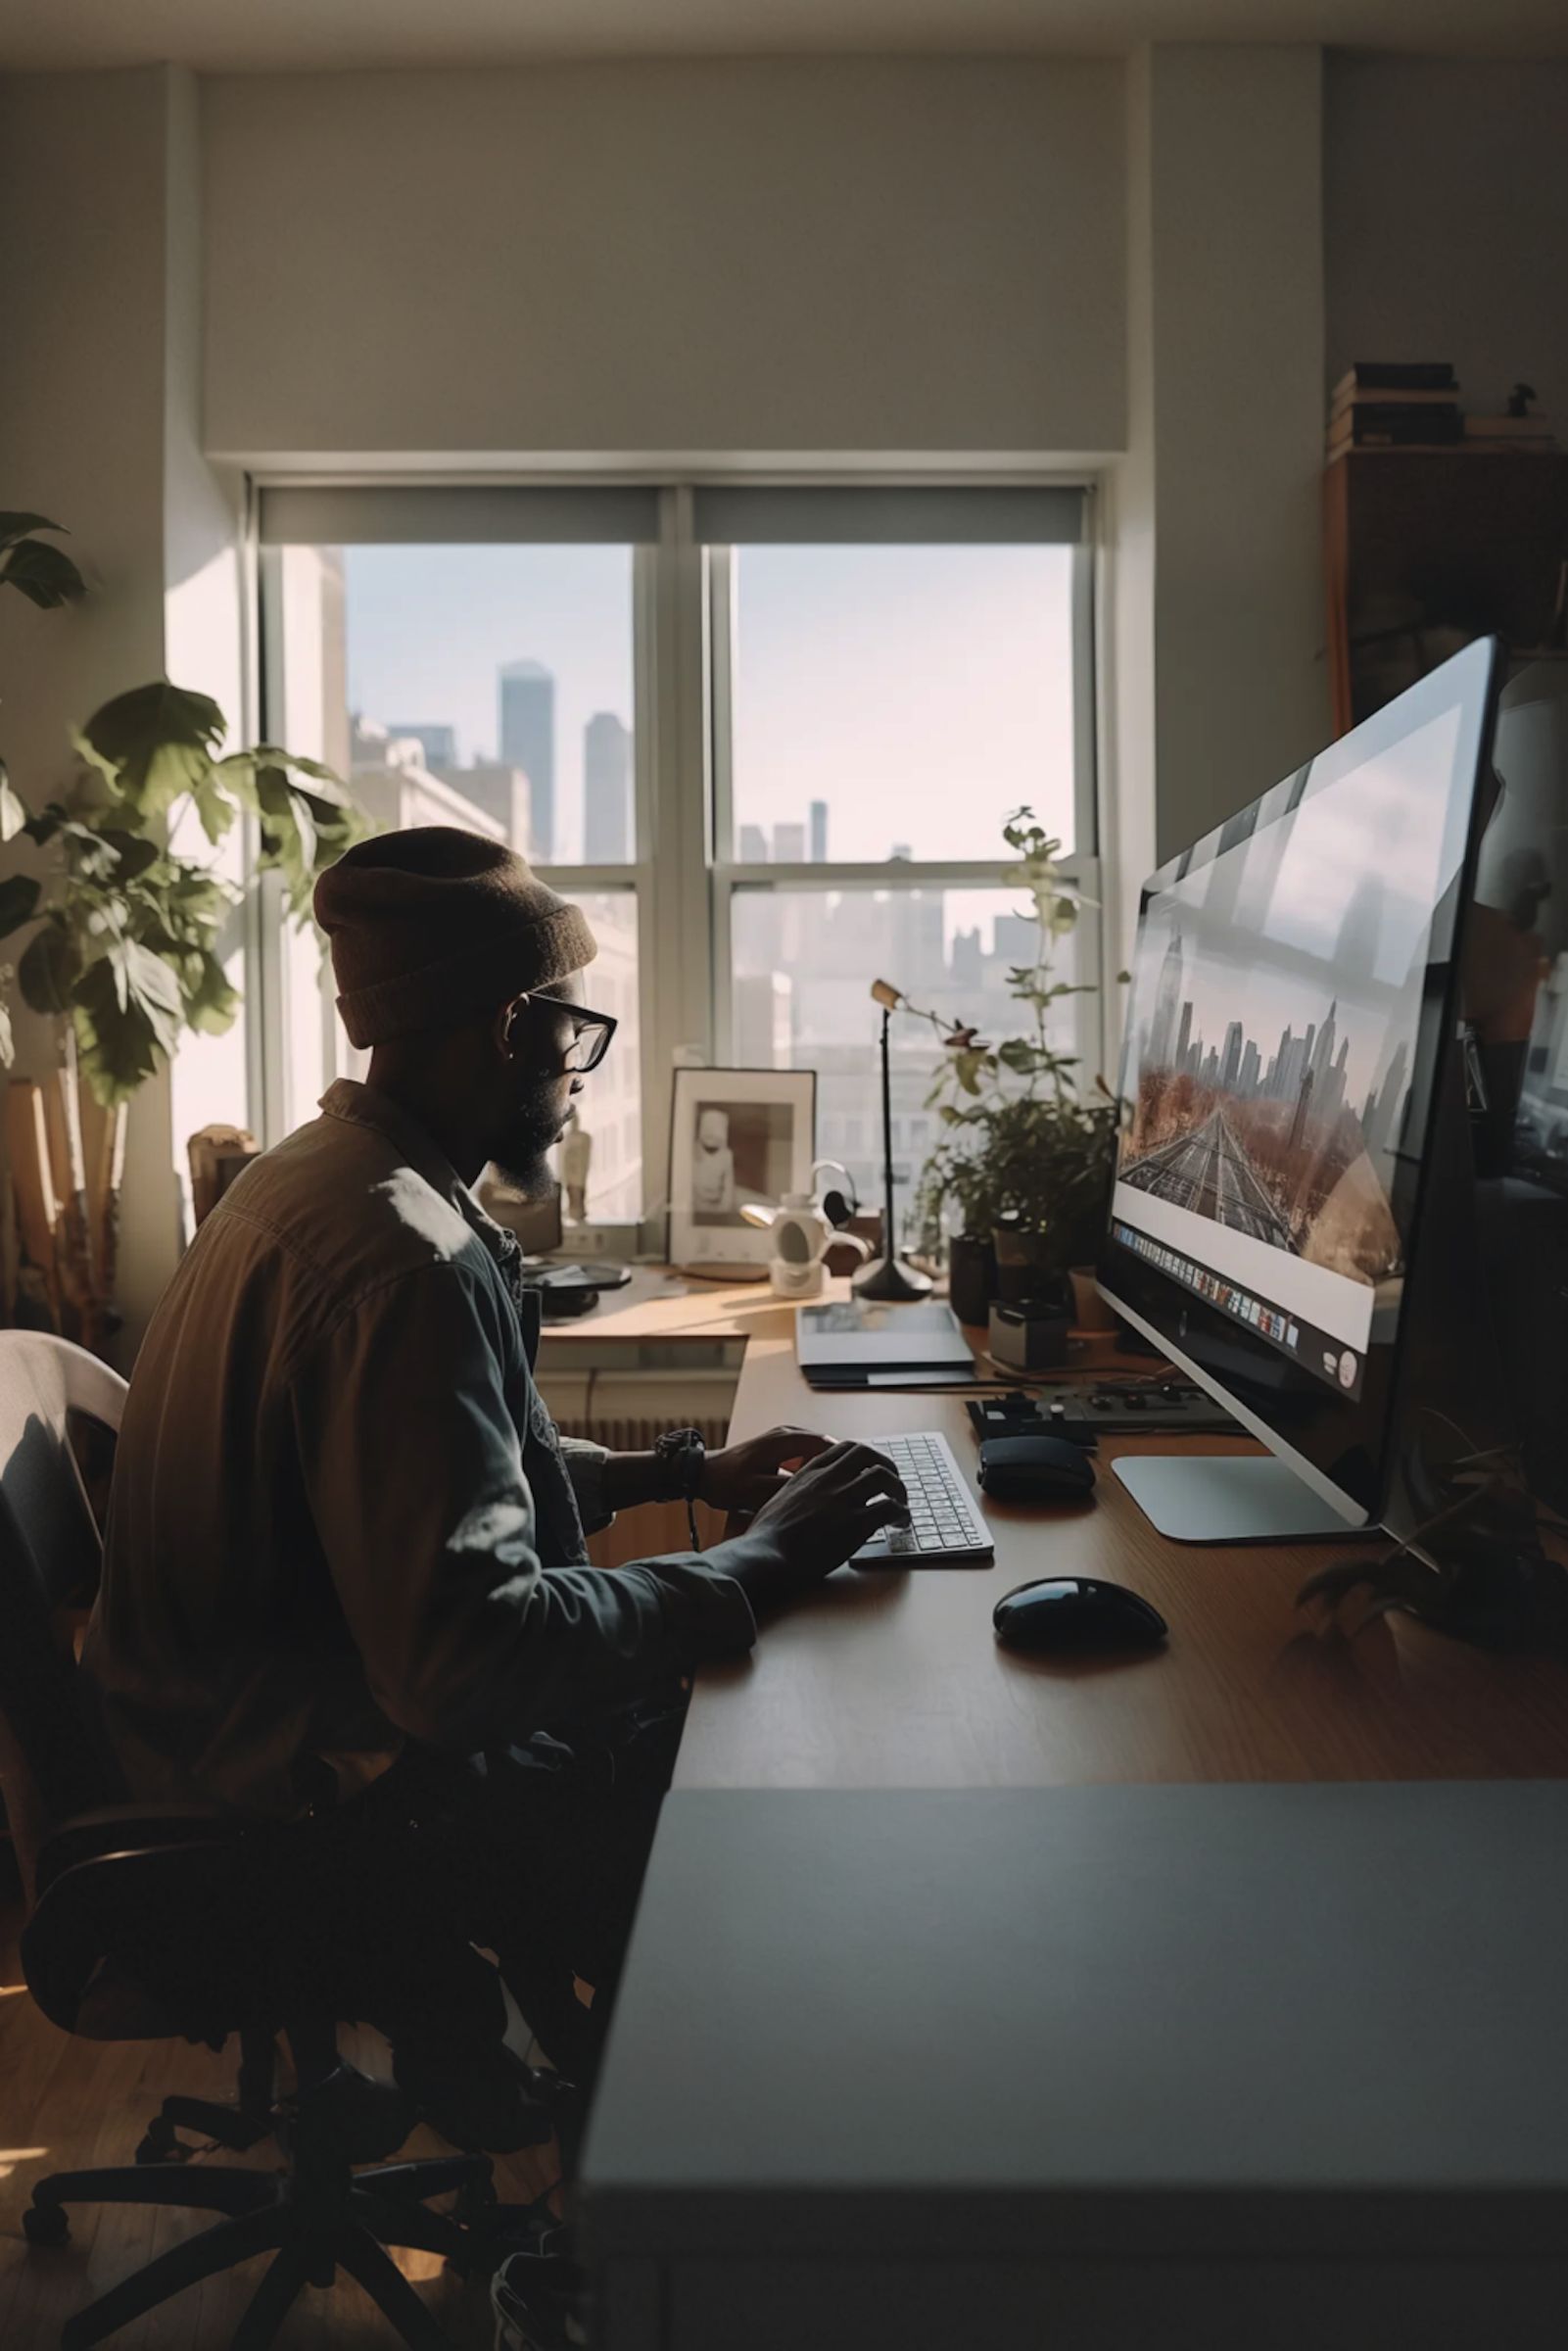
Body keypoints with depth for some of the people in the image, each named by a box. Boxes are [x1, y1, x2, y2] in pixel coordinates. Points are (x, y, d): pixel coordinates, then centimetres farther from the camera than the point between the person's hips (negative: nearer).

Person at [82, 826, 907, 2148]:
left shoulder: (317, 1174, 4)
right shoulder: (409, 1261, -29)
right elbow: (467, 1656, -33)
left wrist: (686, 1473, 7)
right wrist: (760, 1565, -23)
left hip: (248, 1708, 10)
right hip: (312, 1787, -9)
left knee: (688, 1718, 15)